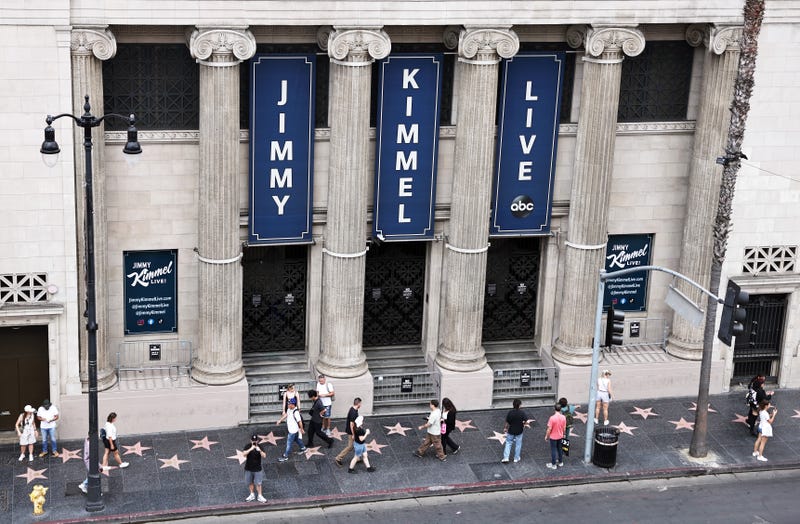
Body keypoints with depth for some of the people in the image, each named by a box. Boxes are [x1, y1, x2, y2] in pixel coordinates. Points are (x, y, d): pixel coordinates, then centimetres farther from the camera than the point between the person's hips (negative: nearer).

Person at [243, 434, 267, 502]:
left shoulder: (259, 447, -10)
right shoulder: (247, 447, -10)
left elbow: (264, 456, -20)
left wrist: (260, 451, -39)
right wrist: (251, 449, -39)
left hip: (257, 469, -1)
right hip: (248, 469, 2)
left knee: (258, 483, 4)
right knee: (250, 482, 15)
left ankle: (260, 496, 18)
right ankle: (252, 495, 33)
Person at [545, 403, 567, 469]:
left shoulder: (552, 418, -27)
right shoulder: (563, 417, -11)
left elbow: (549, 429, -20)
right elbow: (564, 428, 1)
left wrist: (546, 436, -5)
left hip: (553, 437, -5)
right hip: (560, 436, 5)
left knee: (553, 450, 8)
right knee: (559, 449, 22)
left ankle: (553, 464, 18)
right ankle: (560, 462, 36)